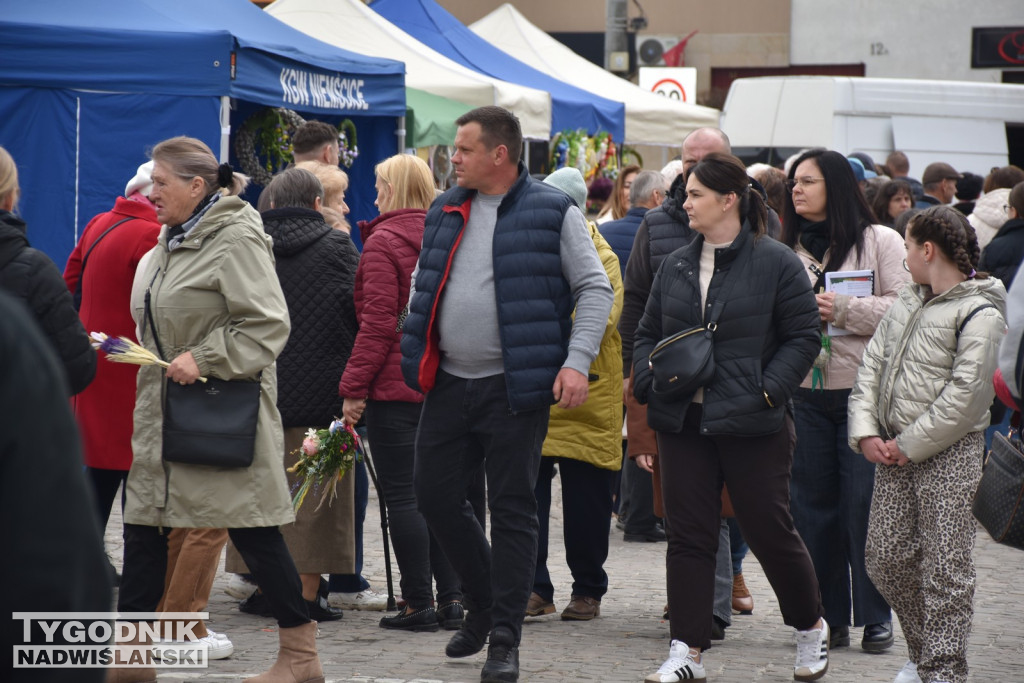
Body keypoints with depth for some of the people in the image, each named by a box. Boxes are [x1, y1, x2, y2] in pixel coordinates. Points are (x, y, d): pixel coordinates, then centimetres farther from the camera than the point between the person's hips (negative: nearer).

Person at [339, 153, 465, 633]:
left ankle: (418, 604, -1)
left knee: (402, 495, -2)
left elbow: (378, 322, -14)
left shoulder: (383, 243, -9)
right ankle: (451, 598, 12)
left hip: (394, 386, -7)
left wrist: (354, 387, -11)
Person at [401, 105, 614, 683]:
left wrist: (577, 360, -16)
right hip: (448, 384, 6)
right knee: (436, 494, 9)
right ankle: (484, 602, 30)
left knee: (512, 510, -1)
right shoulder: (445, 212, 12)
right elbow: (424, 287, 22)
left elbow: (596, 288, -6)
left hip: (515, 389, -6)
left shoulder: (553, 213, -6)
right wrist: (417, 359, 17)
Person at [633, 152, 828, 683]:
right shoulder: (675, 266, 10)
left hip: (751, 424, -5)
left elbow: (803, 336, -5)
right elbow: (647, 334, 17)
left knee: (769, 531, 4)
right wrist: (648, 383, 0)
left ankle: (810, 627, 26)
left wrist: (767, 390, -14)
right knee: (688, 535, 4)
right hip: (683, 421, 5)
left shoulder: (776, 262, -6)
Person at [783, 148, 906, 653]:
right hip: (806, 394, 4)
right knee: (813, 506, 5)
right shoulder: (787, 249, 11)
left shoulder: (880, 241, 1)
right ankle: (827, 617, 14)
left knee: (865, 506, -3)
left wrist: (841, 309, -13)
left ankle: (875, 617, 7)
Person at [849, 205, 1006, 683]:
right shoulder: (906, 303, 13)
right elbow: (871, 366, 12)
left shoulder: (979, 314, -10)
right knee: (886, 559, 7)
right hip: (893, 449, 7)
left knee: (944, 567, -5)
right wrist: (865, 433, -1)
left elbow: (965, 396, -15)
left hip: (949, 452, -7)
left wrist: (909, 446, -13)